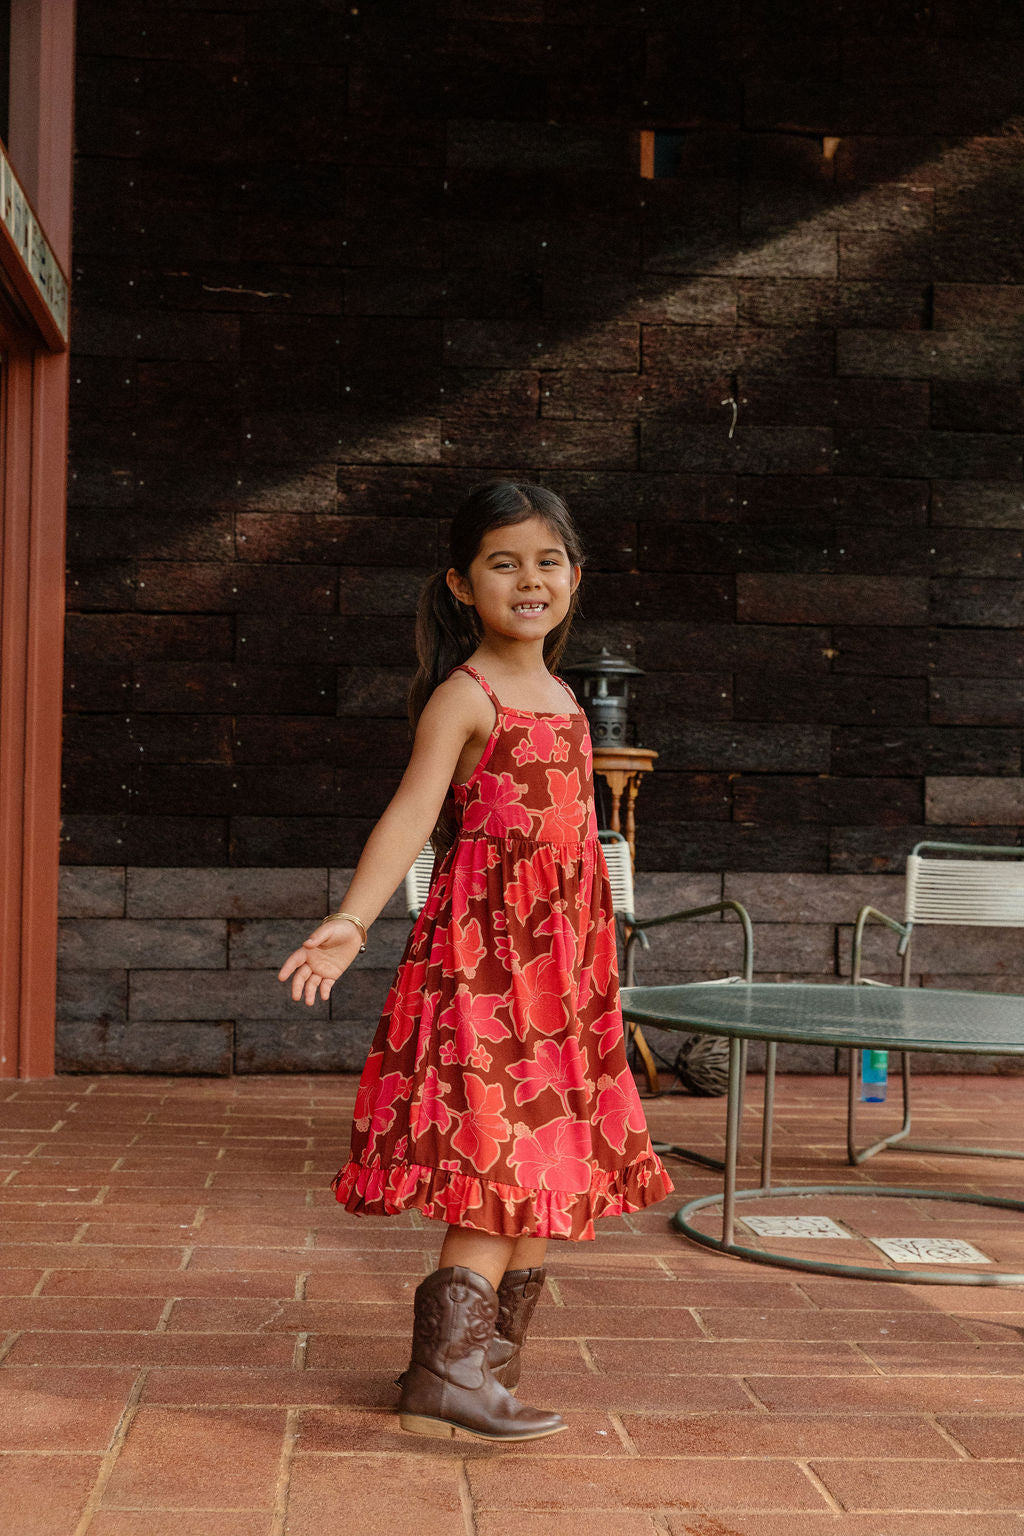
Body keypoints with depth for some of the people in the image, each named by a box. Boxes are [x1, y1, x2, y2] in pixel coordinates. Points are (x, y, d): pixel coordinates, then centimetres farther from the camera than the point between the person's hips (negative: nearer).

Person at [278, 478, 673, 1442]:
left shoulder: (563, 698, 16)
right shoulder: (463, 696, -8)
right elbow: (412, 811, -21)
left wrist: (594, 954, 26)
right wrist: (351, 920, -35)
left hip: (562, 959, 8)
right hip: (483, 949, -8)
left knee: (549, 1166, 11)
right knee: (503, 1159, -13)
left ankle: (490, 1353, 24)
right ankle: (448, 1370, -12)